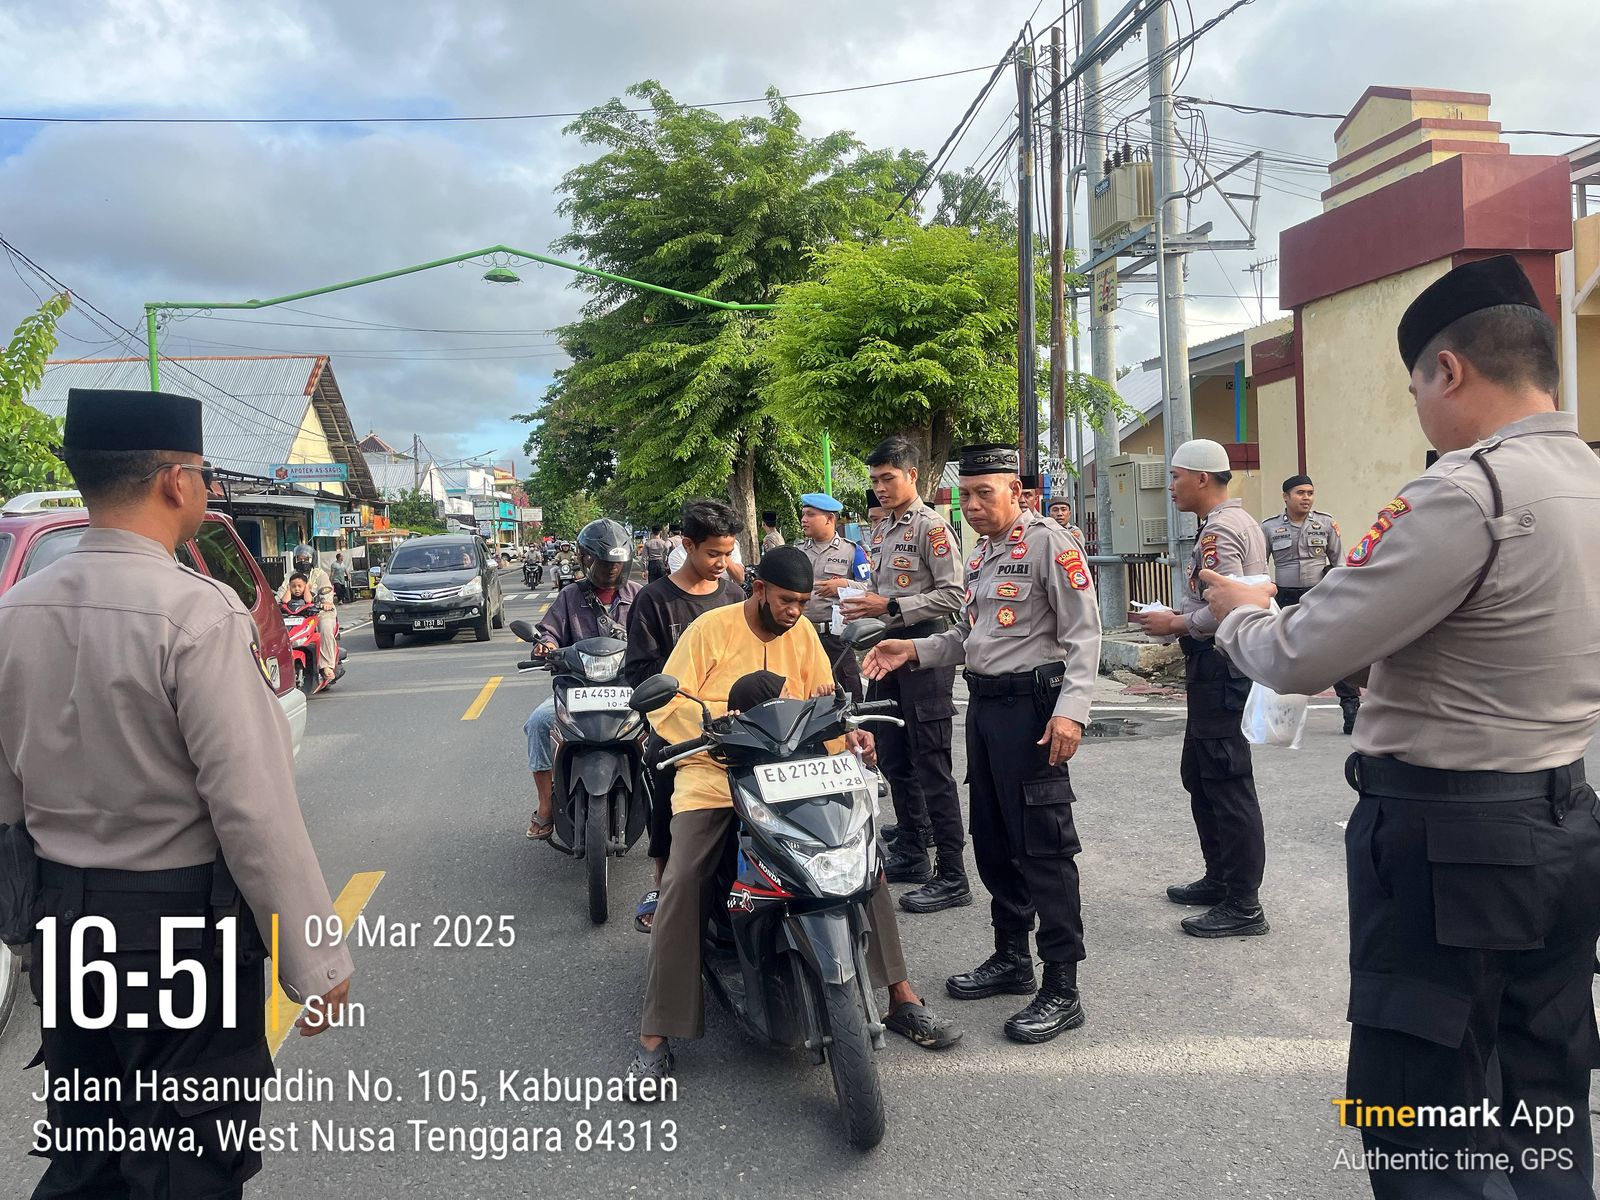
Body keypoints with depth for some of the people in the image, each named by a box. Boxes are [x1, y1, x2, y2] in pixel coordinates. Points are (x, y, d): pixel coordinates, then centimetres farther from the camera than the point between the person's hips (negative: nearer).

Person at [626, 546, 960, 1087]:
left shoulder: (802, 633, 8)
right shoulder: (712, 628, -4)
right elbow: (666, 707, -6)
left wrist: (849, 735, -15)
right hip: (712, 778, -3)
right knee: (682, 882, -24)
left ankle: (902, 999, 3)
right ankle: (654, 1037, -12)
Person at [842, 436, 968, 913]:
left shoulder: (932, 526, -9)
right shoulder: (880, 530, 16)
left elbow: (952, 594, -17)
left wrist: (890, 607, -21)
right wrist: (863, 609, 7)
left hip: (924, 649, -9)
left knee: (931, 766, -8)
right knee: (894, 760, 15)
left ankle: (952, 877, -1)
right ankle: (911, 854, 28)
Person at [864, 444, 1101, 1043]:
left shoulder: (1050, 543, -10)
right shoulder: (983, 555, 18)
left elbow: (1083, 633, -15)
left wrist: (1071, 709, -24)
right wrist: (915, 649, 8)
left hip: (1031, 705, -9)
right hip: (984, 703, 9)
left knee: (1043, 847, -7)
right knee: (992, 841, 15)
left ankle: (1062, 989, 1)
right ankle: (1011, 958, 29)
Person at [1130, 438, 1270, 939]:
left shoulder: (1218, 531, -16)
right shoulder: (1241, 522, 17)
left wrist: (1174, 625, -11)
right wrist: (1180, 615, 15)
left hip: (1219, 665, -11)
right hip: (1228, 661, 11)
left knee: (1227, 784, -6)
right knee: (1199, 774, 18)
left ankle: (1243, 906, 1)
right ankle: (1220, 879, 28)